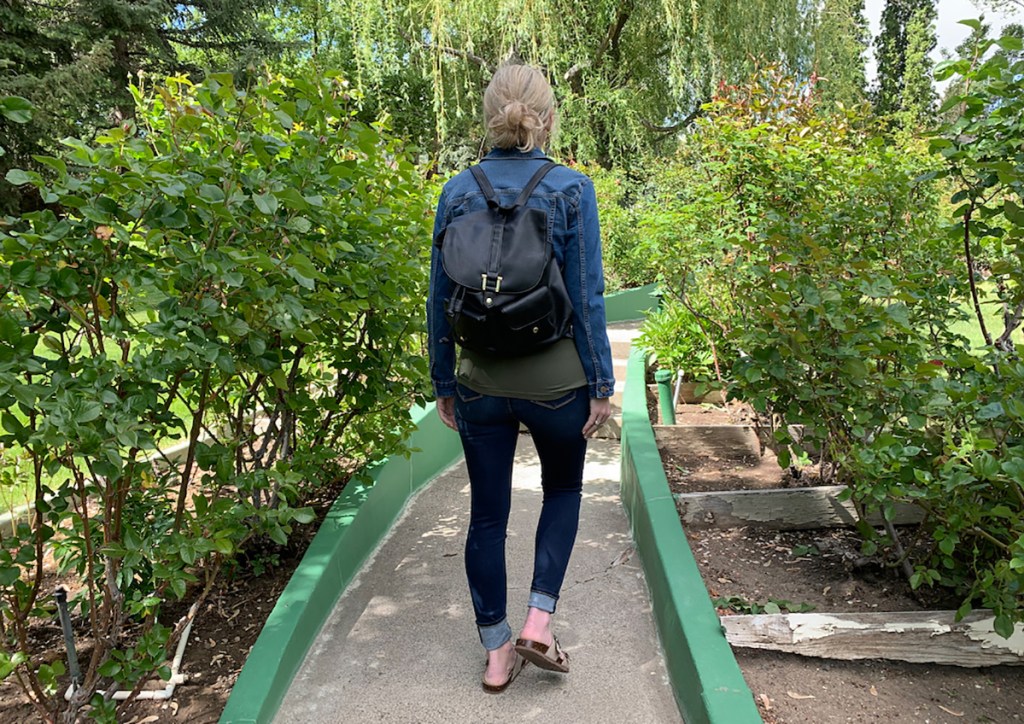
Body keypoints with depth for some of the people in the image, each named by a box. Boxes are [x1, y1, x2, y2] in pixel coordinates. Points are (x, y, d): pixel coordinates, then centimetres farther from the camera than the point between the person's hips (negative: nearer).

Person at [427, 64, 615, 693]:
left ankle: (497, 652, 25)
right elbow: (587, 296, -8)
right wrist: (602, 384, 0)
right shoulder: (571, 189, -8)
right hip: (555, 378, -2)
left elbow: (440, 298, 2)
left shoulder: (458, 192, 0)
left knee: (488, 512, 13)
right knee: (563, 489, 23)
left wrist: (443, 382, 12)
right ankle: (540, 618, 14)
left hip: (481, 382, 2)